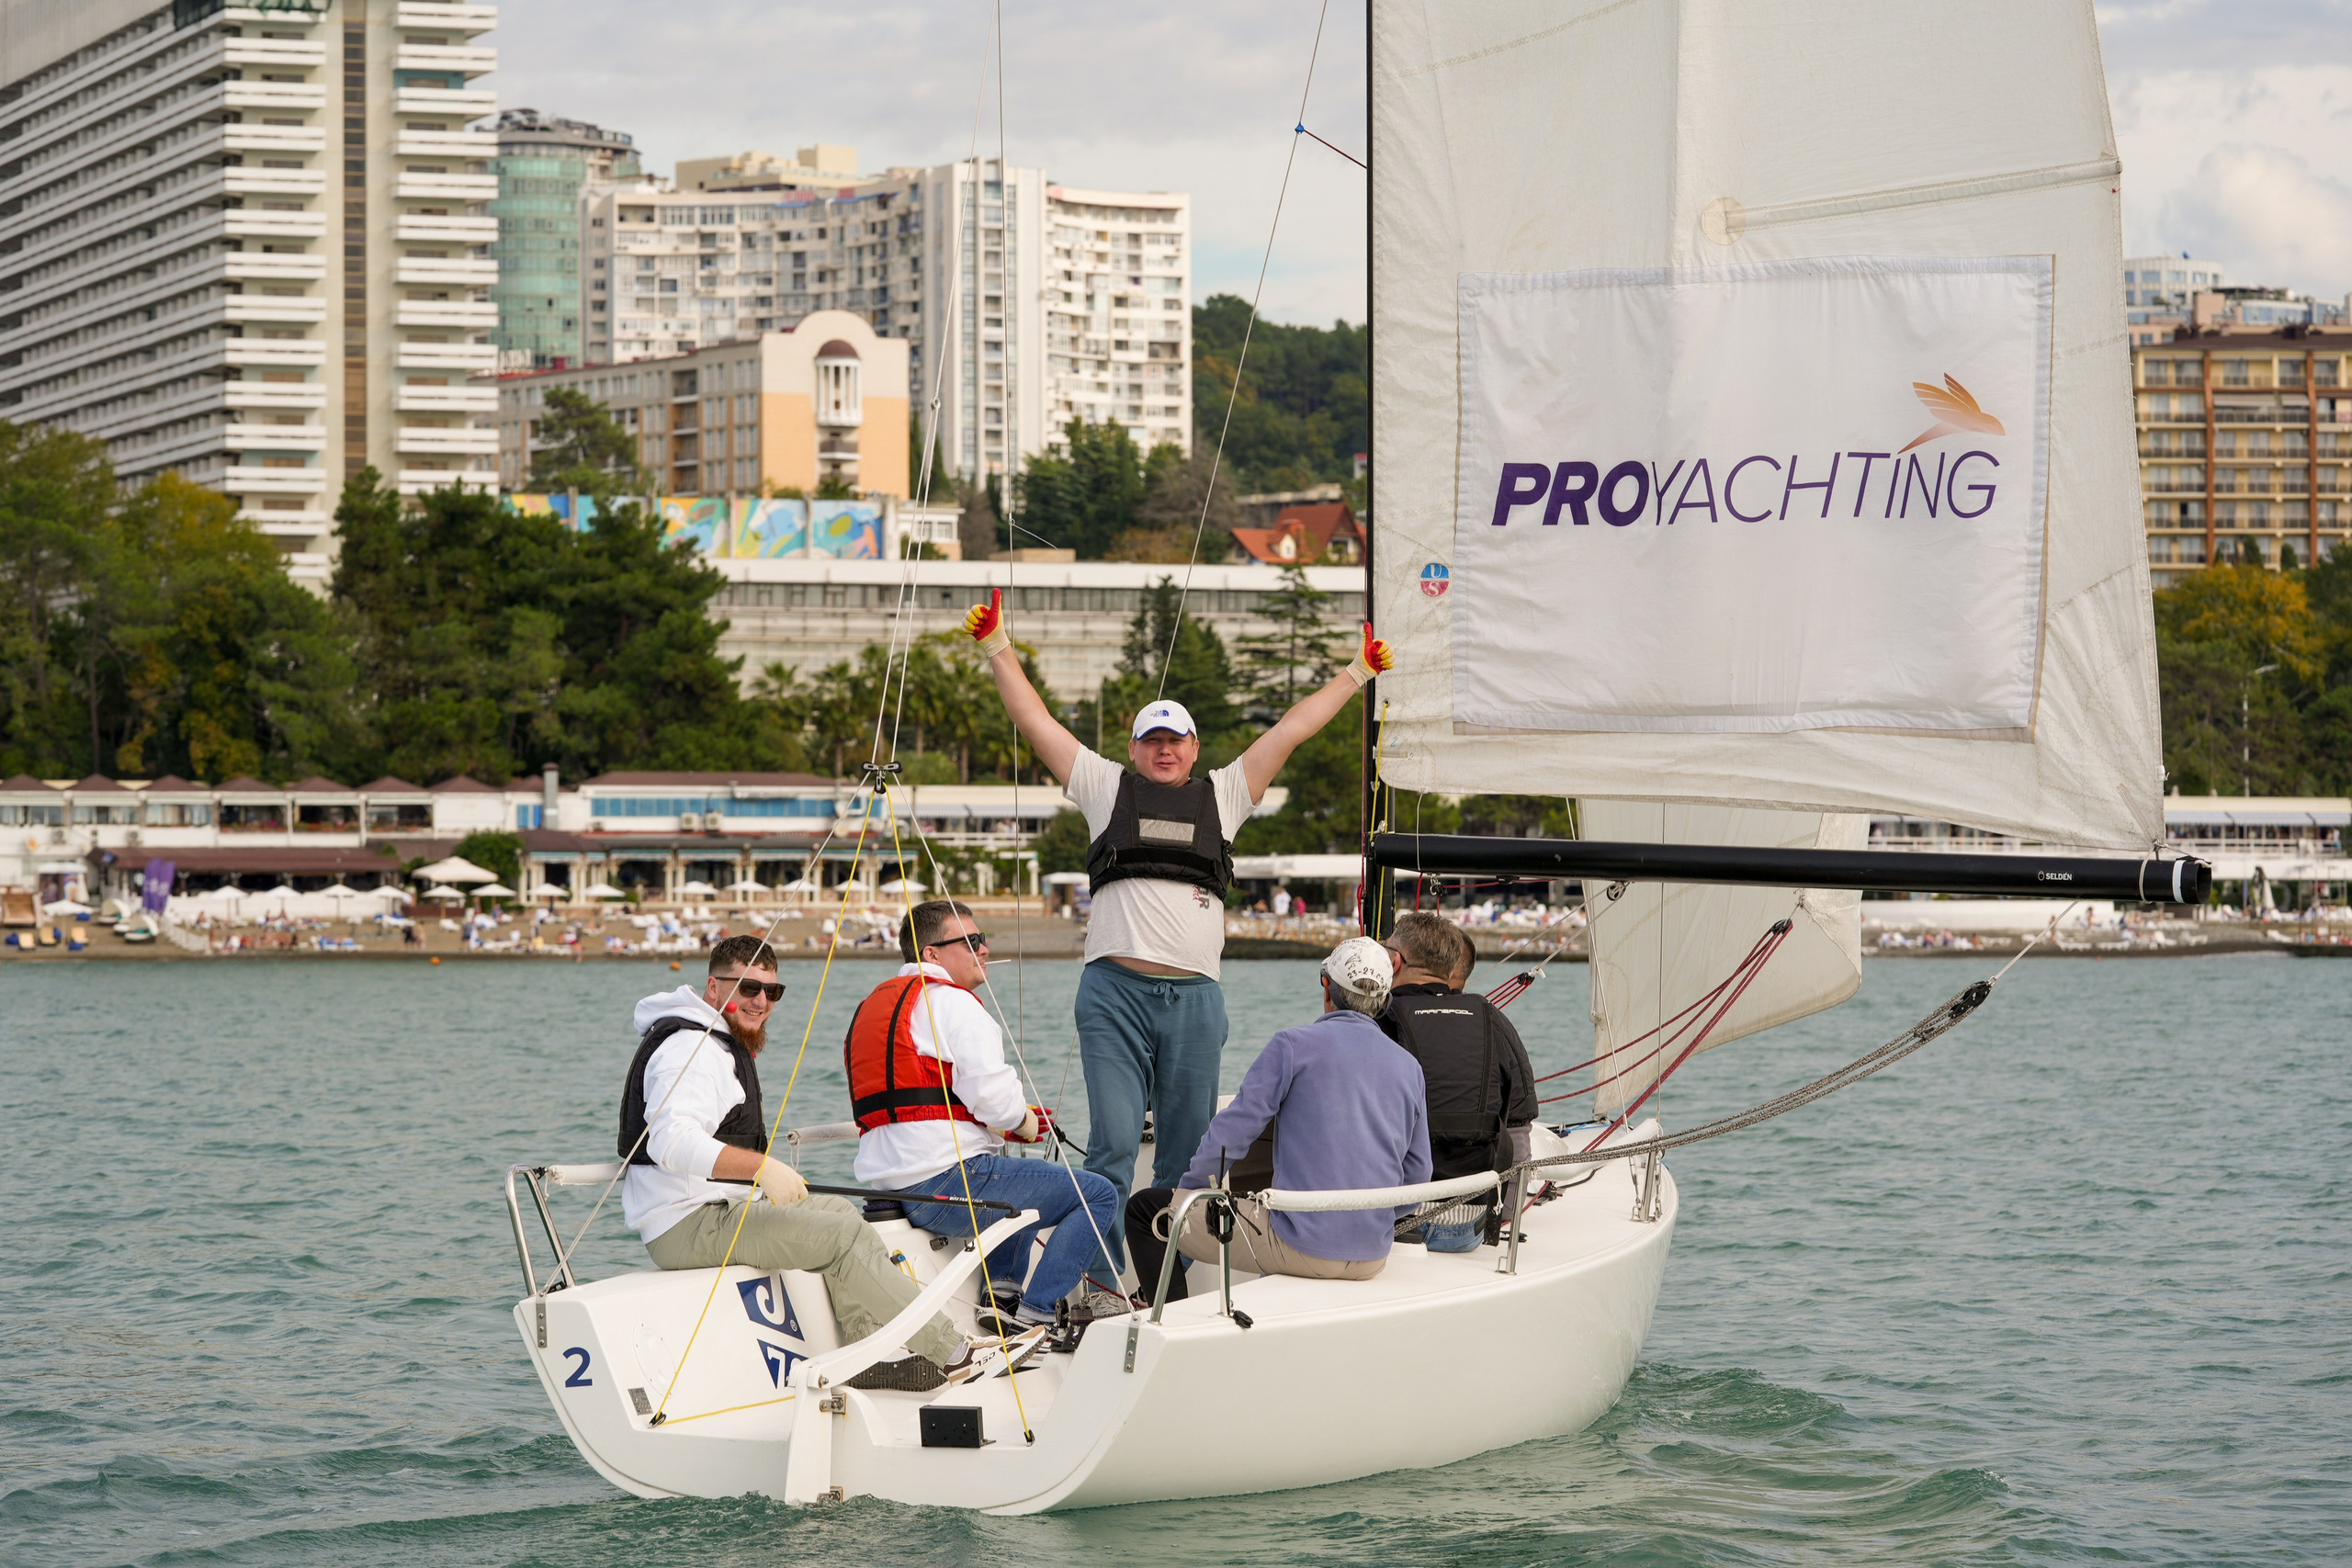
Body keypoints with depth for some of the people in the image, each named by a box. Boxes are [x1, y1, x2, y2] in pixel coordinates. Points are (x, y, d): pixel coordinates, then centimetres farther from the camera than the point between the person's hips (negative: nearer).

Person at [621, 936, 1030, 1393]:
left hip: (720, 1208, 11)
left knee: (838, 1211, 15)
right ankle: (952, 1354, -10)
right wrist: (761, 1166, -39)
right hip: (688, 1227, -11)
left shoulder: (723, 1044, 21)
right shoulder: (690, 1048, -15)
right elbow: (670, 1140, -32)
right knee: (846, 1235, -14)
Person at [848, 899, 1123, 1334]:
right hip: (946, 1182, -10)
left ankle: (1001, 1293, 23)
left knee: (1024, 1180, 38)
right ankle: (1034, 1312, -5)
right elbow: (992, 1095, -19)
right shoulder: (950, 1000, -9)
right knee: (1098, 1195, -4)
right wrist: (1024, 1122, 4)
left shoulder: (871, 1005, 21)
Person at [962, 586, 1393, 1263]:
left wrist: (1356, 674, 21)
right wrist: (998, 649, 11)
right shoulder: (1106, 788, 14)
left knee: (1187, 1150, 5)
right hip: (1115, 990, -2)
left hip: (1195, 997, 2)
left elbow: (1291, 730, 18)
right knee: (1113, 1143, -9)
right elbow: (1036, 722, 14)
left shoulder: (1223, 796, 17)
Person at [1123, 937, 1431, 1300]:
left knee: (1145, 1209, 7)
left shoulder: (1295, 1045, -6)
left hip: (1302, 1246, -6)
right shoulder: (1409, 1068, 9)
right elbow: (1416, 1178, 11)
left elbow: (1231, 1132, -8)